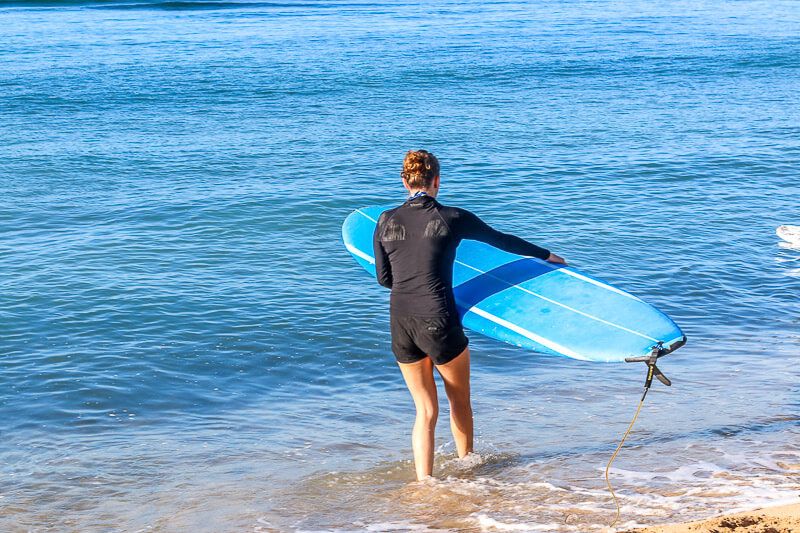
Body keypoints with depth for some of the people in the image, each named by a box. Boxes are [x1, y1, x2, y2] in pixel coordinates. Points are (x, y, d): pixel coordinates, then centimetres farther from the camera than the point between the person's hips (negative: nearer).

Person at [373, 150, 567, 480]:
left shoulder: (386, 221, 4)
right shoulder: (452, 218, -3)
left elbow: (383, 278, 11)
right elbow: (501, 240, 10)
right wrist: (547, 255, 25)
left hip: (400, 325, 3)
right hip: (438, 323, -3)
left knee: (425, 411, 14)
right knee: (460, 401, 21)